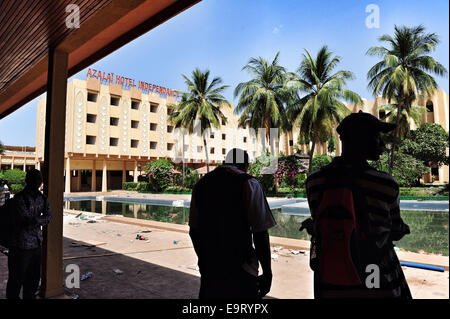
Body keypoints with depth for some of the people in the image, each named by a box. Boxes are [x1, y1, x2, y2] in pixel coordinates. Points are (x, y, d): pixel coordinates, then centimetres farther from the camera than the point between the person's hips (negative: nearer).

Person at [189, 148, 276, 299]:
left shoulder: (201, 184, 7)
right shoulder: (249, 183, -9)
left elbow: (194, 230, 12)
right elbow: (260, 233, -14)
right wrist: (267, 273, -4)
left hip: (209, 270, 5)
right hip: (240, 274, -5)